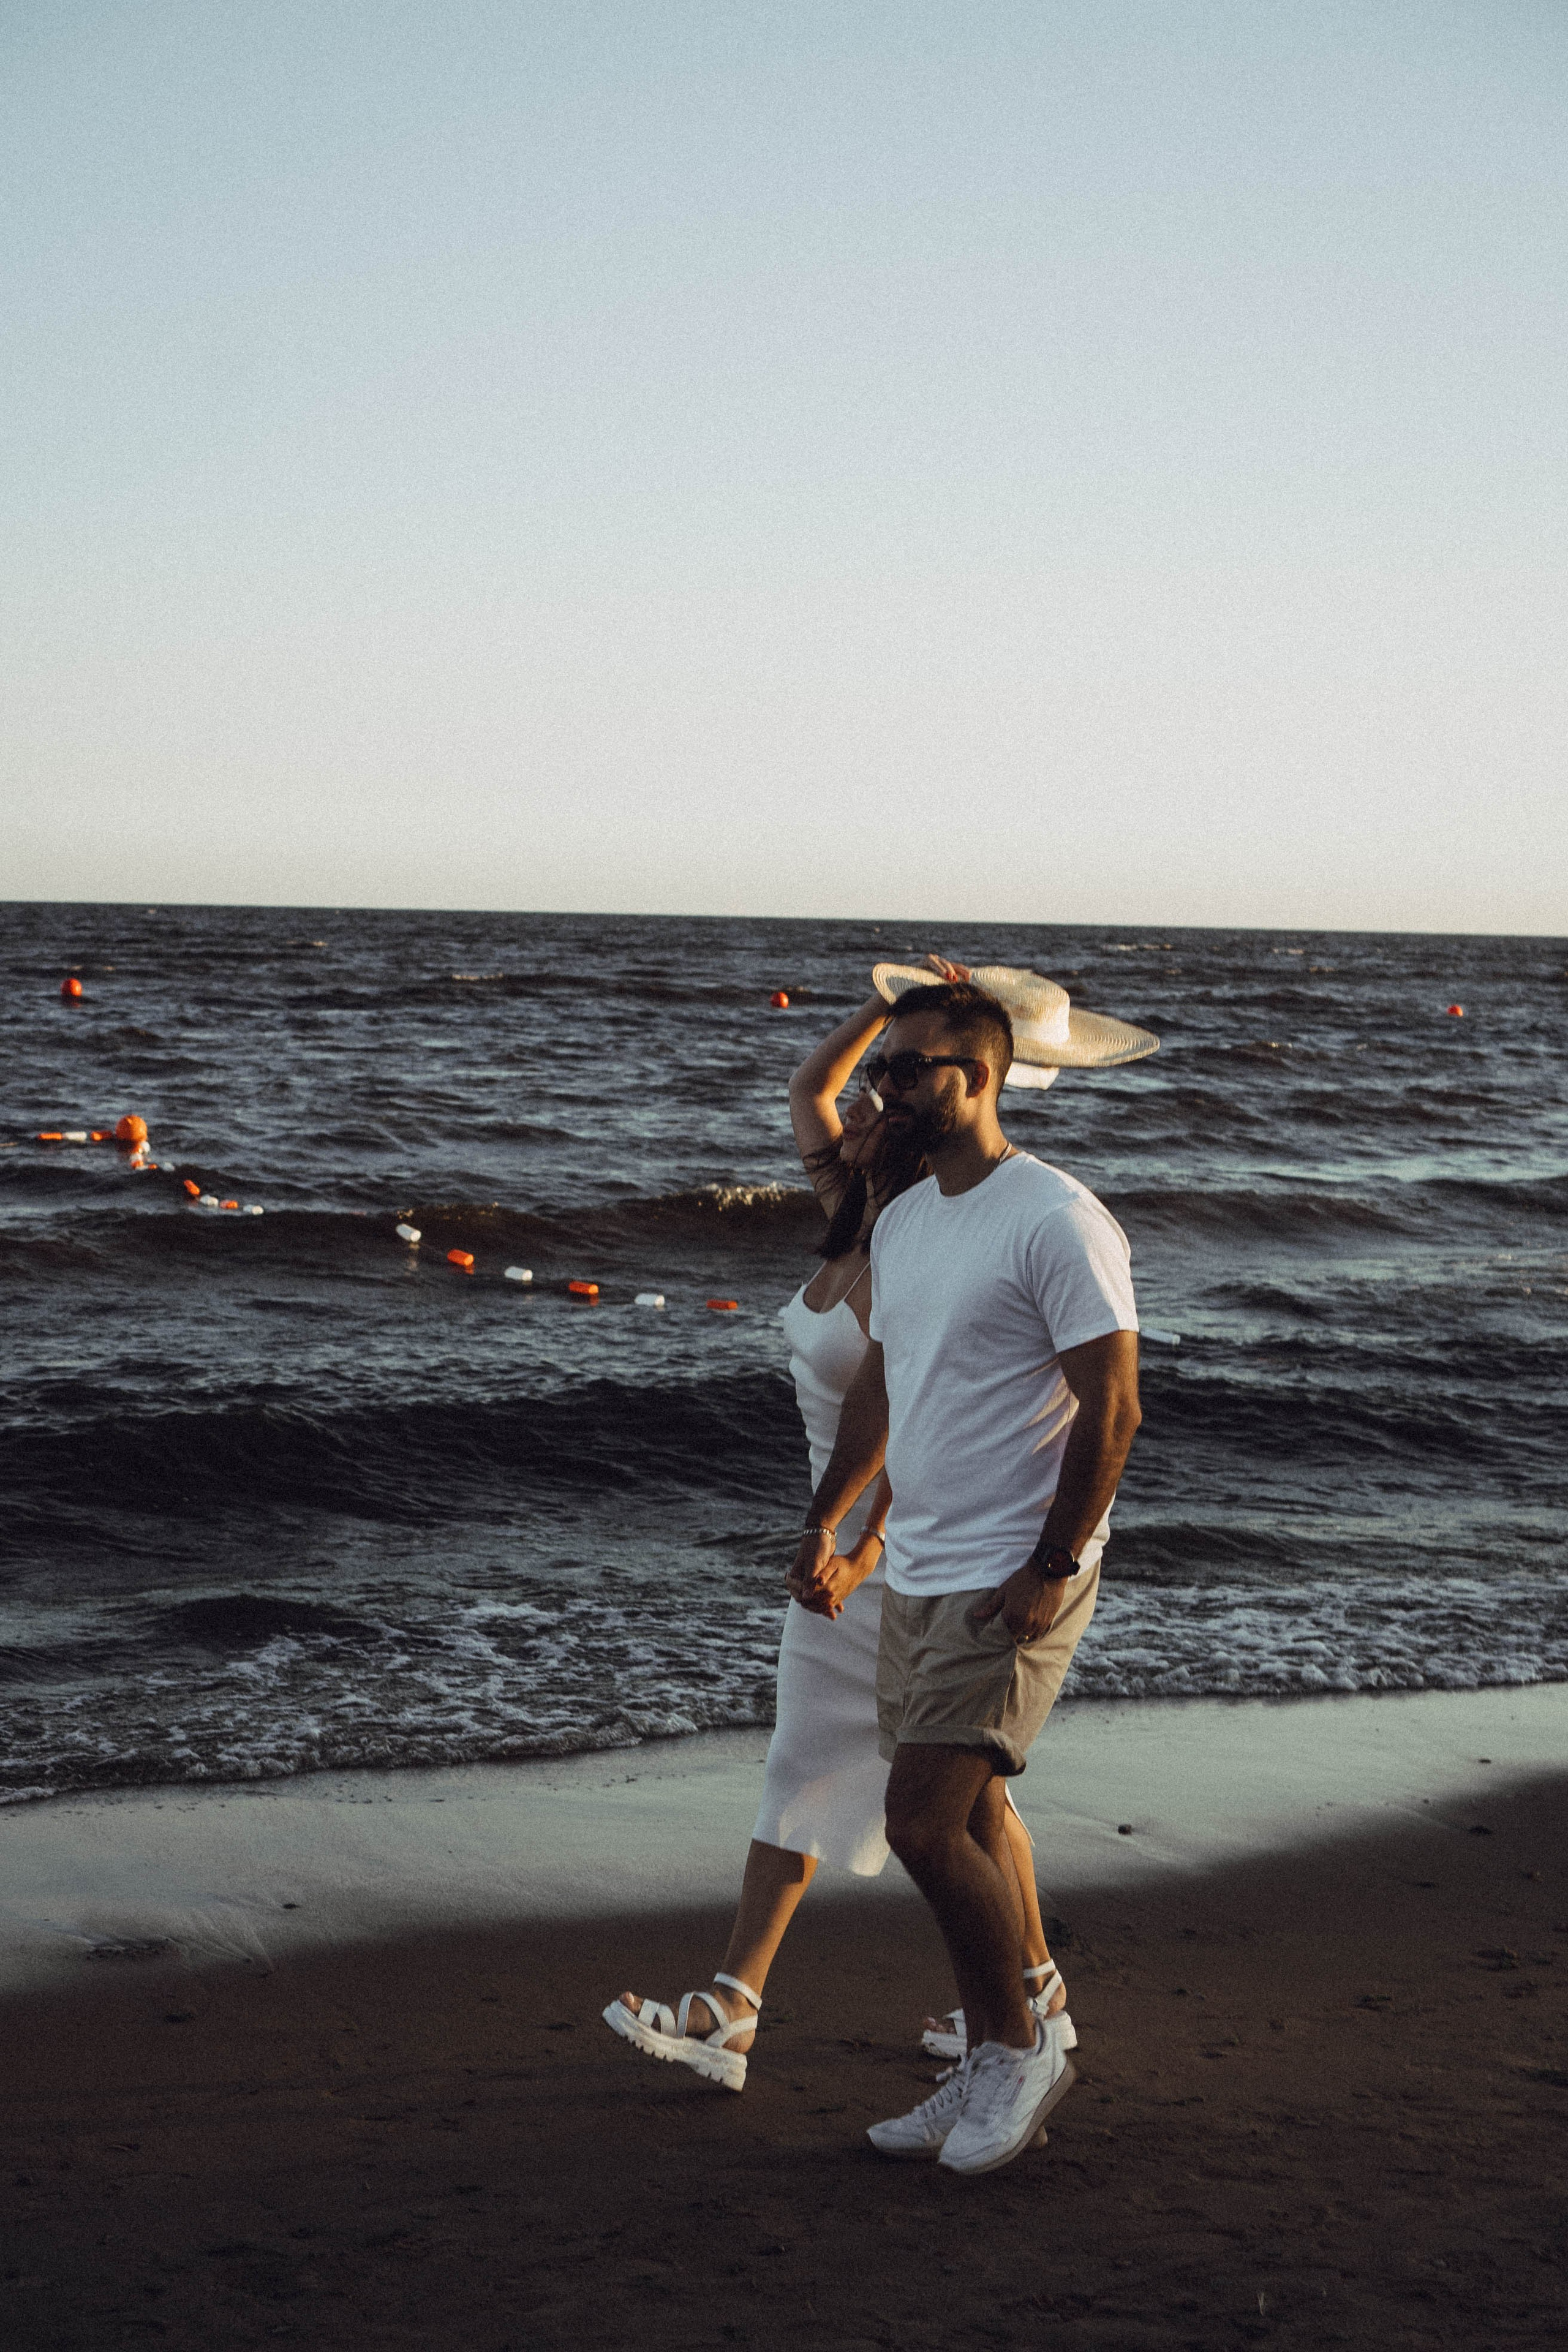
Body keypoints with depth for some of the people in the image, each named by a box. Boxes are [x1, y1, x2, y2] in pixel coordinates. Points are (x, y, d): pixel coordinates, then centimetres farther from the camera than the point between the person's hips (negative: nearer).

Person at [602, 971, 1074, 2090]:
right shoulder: (852, 1221, 5)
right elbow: (806, 1085, 14)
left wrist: (861, 1553, -32)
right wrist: (894, 1000, 3)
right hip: (847, 1532, 9)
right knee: (804, 1770, 7)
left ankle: (1034, 1985, 23)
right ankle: (731, 2011, 9)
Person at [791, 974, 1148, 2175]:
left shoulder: (1056, 1220, -14)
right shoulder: (901, 1220, 12)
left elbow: (1112, 1408, -17)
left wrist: (1052, 1568, -19)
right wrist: (824, 1523, 26)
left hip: (1013, 1582, -8)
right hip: (918, 1577, 8)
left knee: (927, 1825, -12)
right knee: (962, 1831, 12)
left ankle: (1022, 2043, 8)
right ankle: (992, 2075, 22)